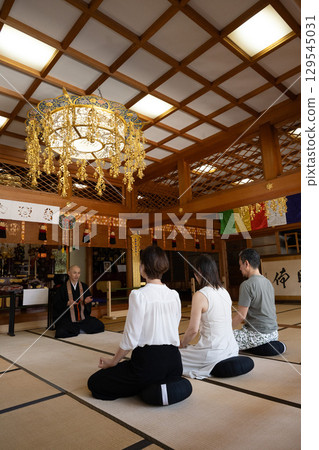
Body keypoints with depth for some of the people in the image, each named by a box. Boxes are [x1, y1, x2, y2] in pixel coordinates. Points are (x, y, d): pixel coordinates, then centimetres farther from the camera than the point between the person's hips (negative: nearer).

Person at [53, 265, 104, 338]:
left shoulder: (84, 287, 7)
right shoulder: (63, 288, -3)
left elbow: (89, 304, 10)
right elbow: (56, 304, -5)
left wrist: (86, 301, -14)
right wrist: (67, 303, -22)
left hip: (82, 317, 4)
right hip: (66, 318, -3)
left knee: (100, 326, -12)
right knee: (61, 332, -32)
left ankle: (74, 330, 4)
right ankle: (81, 330, -2)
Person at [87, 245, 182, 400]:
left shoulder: (139, 295, -16)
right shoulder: (174, 295, 2)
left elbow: (130, 339, -15)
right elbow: (173, 330, 10)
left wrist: (113, 362, 3)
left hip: (148, 362, -7)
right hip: (174, 363, 7)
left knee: (94, 383, 10)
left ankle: (150, 389, 1)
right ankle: (167, 384, 11)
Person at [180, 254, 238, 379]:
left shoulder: (200, 295, -19)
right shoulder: (225, 292, 4)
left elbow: (193, 329, -17)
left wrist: (182, 344, 2)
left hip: (214, 353, -9)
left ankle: (212, 368, 2)